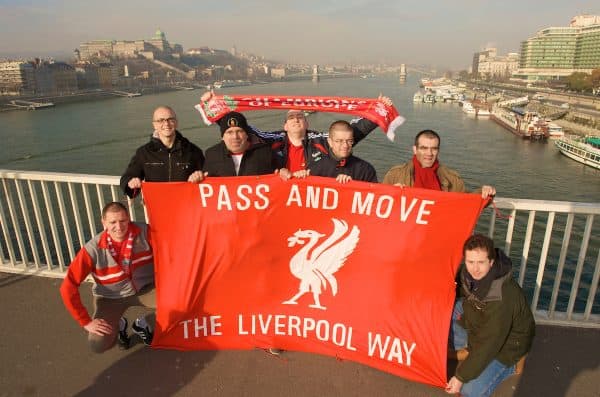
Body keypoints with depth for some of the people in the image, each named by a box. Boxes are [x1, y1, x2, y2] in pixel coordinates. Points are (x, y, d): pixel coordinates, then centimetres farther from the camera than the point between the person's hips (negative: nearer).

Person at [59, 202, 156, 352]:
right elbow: (68, 287, -19)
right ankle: (118, 325, 17)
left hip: (145, 288, 1)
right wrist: (86, 322, -18)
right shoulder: (93, 249, -23)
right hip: (111, 298, -1)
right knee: (98, 345, -20)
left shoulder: (144, 232, -22)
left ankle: (142, 324, 8)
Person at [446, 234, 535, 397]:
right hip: (477, 325, 7)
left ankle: (506, 365, 10)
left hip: (506, 342, -7)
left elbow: (488, 345, -32)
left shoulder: (501, 299, -39)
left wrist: (460, 377, -26)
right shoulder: (470, 273, -19)